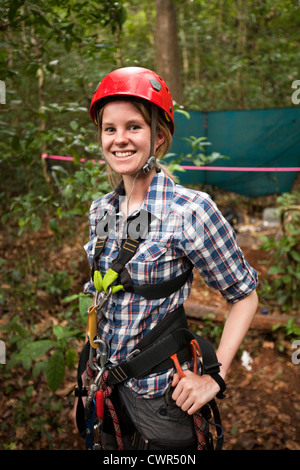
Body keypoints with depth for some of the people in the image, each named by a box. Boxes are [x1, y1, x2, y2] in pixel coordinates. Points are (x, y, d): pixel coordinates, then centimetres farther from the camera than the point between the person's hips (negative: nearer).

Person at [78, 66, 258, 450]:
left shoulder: (191, 210, -21)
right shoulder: (100, 210, -2)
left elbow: (245, 296, -13)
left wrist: (215, 376, -16)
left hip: (160, 390, -5)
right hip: (106, 378, 6)